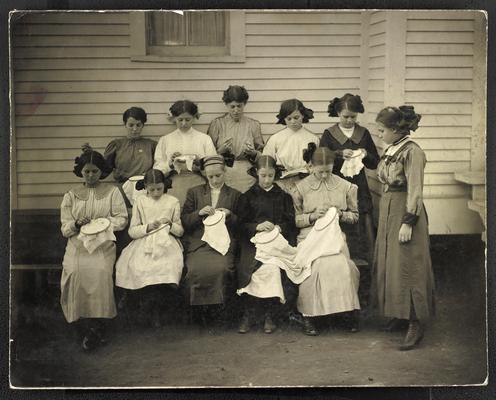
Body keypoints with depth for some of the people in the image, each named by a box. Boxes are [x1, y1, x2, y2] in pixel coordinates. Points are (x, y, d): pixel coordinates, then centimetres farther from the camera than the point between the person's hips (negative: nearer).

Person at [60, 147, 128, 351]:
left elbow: (122, 219, 5)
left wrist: (103, 224, -11)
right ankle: (85, 329, -20)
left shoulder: (112, 192, 12)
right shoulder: (71, 195, 18)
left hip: (103, 243, -1)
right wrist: (77, 224, -9)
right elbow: (65, 227, 13)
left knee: (100, 271, -31)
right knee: (75, 272, -28)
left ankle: (98, 325, -21)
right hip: (77, 242, 2)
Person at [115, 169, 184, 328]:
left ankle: (154, 306, -4)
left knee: (169, 268, -28)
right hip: (144, 243, 0)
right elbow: (132, 231, 6)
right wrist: (148, 227, -10)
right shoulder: (140, 202, 10)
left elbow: (180, 231, 13)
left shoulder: (173, 202, 11)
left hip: (167, 243, 0)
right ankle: (155, 309, -5)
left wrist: (171, 225, -7)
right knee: (139, 269, -28)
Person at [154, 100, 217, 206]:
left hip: (198, 188, 0)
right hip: (174, 189, 0)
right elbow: (157, 170, 5)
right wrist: (170, 164, -12)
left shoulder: (205, 138, 12)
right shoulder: (165, 140, 14)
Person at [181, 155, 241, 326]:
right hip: (198, 242, 1)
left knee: (220, 268, -31)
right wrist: (199, 213, -5)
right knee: (196, 269, -29)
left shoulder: (235, 195, 17)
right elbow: (184, 221, 12)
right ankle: (198, 311, -11)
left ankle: (215, 310, -14)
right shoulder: (194, 193, 19)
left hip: (224, 243, 0)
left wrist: (229, 215, -4)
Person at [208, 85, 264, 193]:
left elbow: (261, 153, 13)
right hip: (223, 176, -1)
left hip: (247, 177, 1)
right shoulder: (217, 124, 5)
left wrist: (253, 153, -7)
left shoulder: (254, 124, 9)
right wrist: (220, 151, -13)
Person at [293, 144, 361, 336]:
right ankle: (308, 316, -18)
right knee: (316, 267, -31)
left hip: (335, 235, 1)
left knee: (340, 266, -30)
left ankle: (348, 312, -14)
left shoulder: (345, 186, 10)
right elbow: (295, 219, 8)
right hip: (309, 236, -1)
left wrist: (341, 214, -3)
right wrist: (312, 216, -9)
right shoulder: (301, 187, 7)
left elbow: (355, 215, 17)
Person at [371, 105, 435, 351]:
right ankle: (399, 314, 24)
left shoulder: (412, 151, -16)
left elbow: (415, 191, -19)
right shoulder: (390, 150, 10)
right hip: (387, 211, 9)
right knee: (388, 264, 13)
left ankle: (415, 325, -2)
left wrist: (408, 222, -21)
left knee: (406, 267, -7)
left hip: (404, 211, -9)